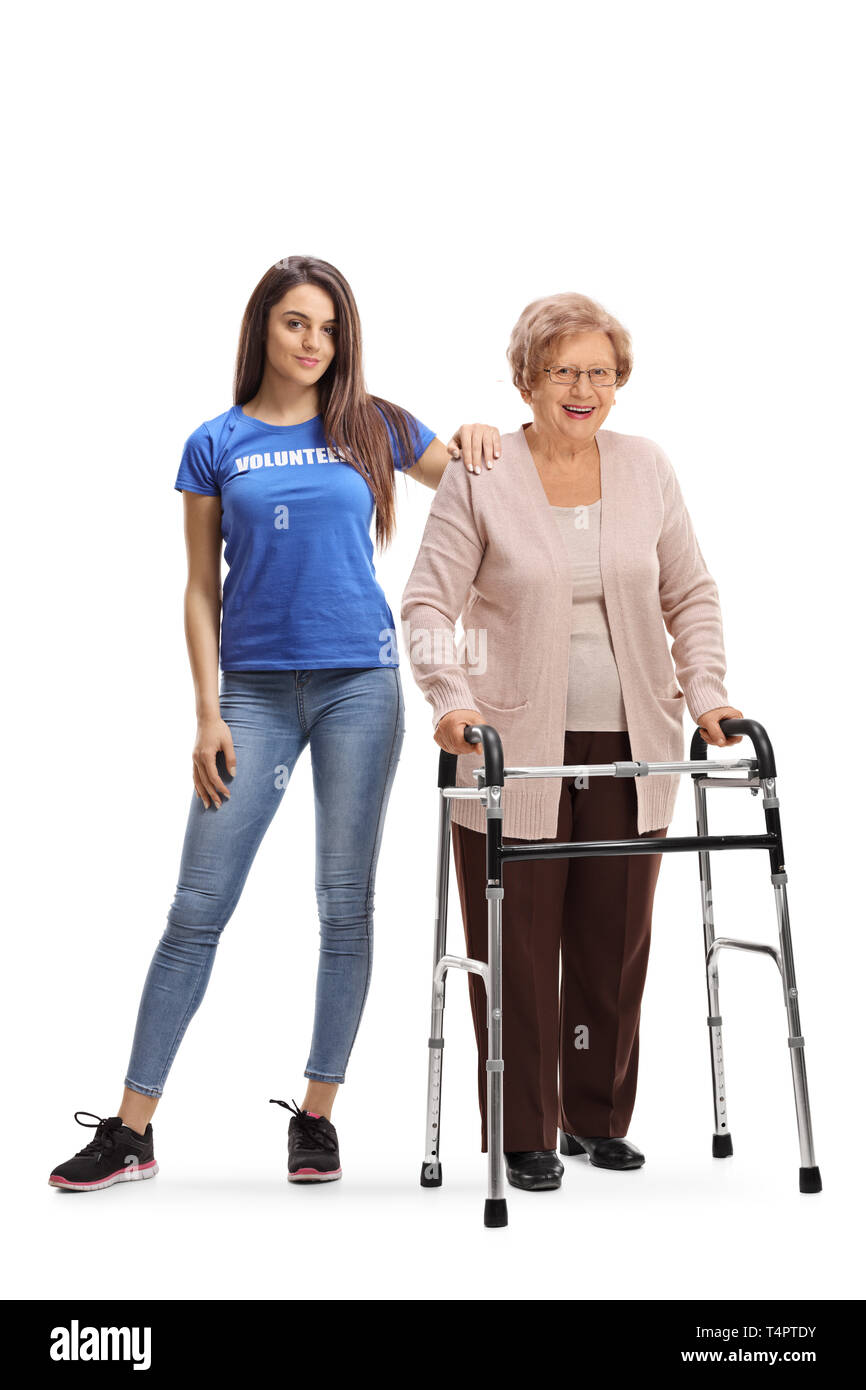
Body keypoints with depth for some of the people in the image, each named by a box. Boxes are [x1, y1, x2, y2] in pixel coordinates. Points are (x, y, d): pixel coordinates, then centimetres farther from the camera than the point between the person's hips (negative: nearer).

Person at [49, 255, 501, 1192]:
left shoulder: (373, 429, 7)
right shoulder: (217, 445, 6)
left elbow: (473, 485, 17)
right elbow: (201, 590, 5)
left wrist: (477, 440, -6)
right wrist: (208, 715, -2)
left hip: (360, 683, 1)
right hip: (256, 689, -1)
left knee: (346, 905, 4)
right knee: (198, 906, -2)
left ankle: (316, 1115, 16)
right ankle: (131, 1130, 5)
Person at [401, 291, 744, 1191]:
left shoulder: (647, 468, 7)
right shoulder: (480, 477, -4)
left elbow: (690, 594, 13)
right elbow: (428, 603, -5)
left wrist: (705, 693, 1)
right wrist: (452, 698, -21)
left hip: (628, 749, 3)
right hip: (515, 748, -3)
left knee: (617, 940, 10)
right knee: (519, 948, 2)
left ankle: (599, 1118, 27)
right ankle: (524, 1137, 16)